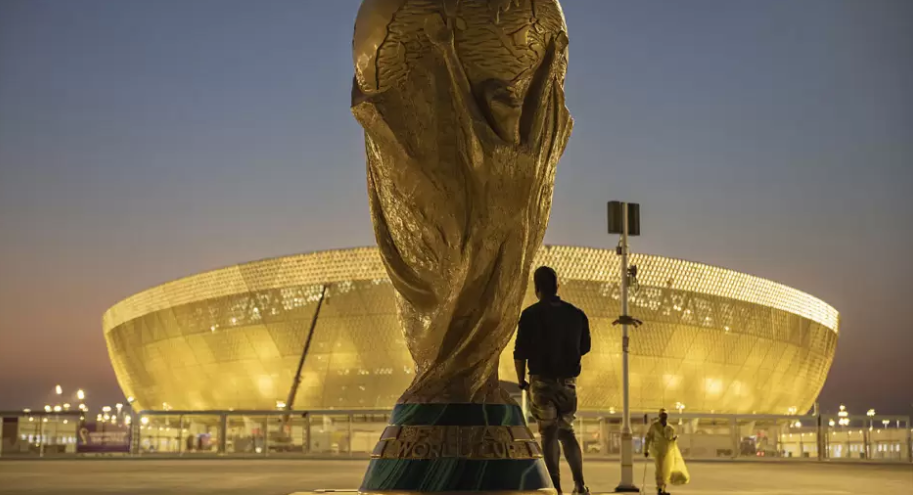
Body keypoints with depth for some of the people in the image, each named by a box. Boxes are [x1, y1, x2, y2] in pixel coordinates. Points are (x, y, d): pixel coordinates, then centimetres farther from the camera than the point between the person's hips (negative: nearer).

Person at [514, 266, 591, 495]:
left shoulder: (531, 314, -9)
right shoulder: (576, 314, 3)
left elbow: (520, 352, -8)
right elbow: (584, 347, 14)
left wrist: (521, 381, 5)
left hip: (542, 381, -3)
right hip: (568, 381, 4)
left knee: (549, 433, 1)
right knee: (566, 431, 15)